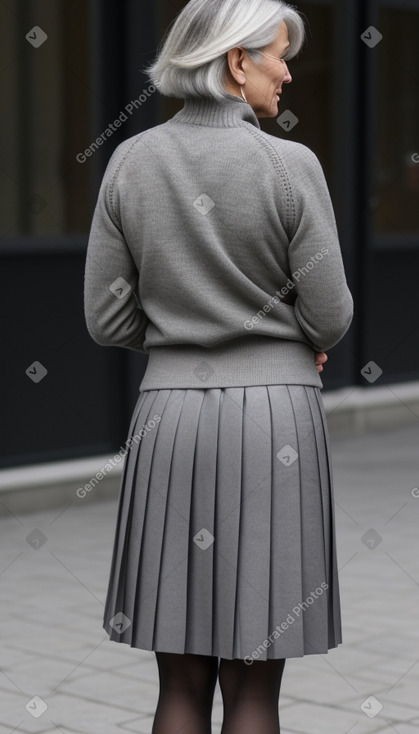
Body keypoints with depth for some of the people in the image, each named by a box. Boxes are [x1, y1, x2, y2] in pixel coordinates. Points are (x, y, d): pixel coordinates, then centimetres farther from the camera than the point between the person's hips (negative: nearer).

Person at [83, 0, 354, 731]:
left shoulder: (130, 162, 2)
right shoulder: (290, 165, -9)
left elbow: (107, 318, 3)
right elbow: (328, 317, -5)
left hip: (169, 419, 3)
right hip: (273, 422, -3)